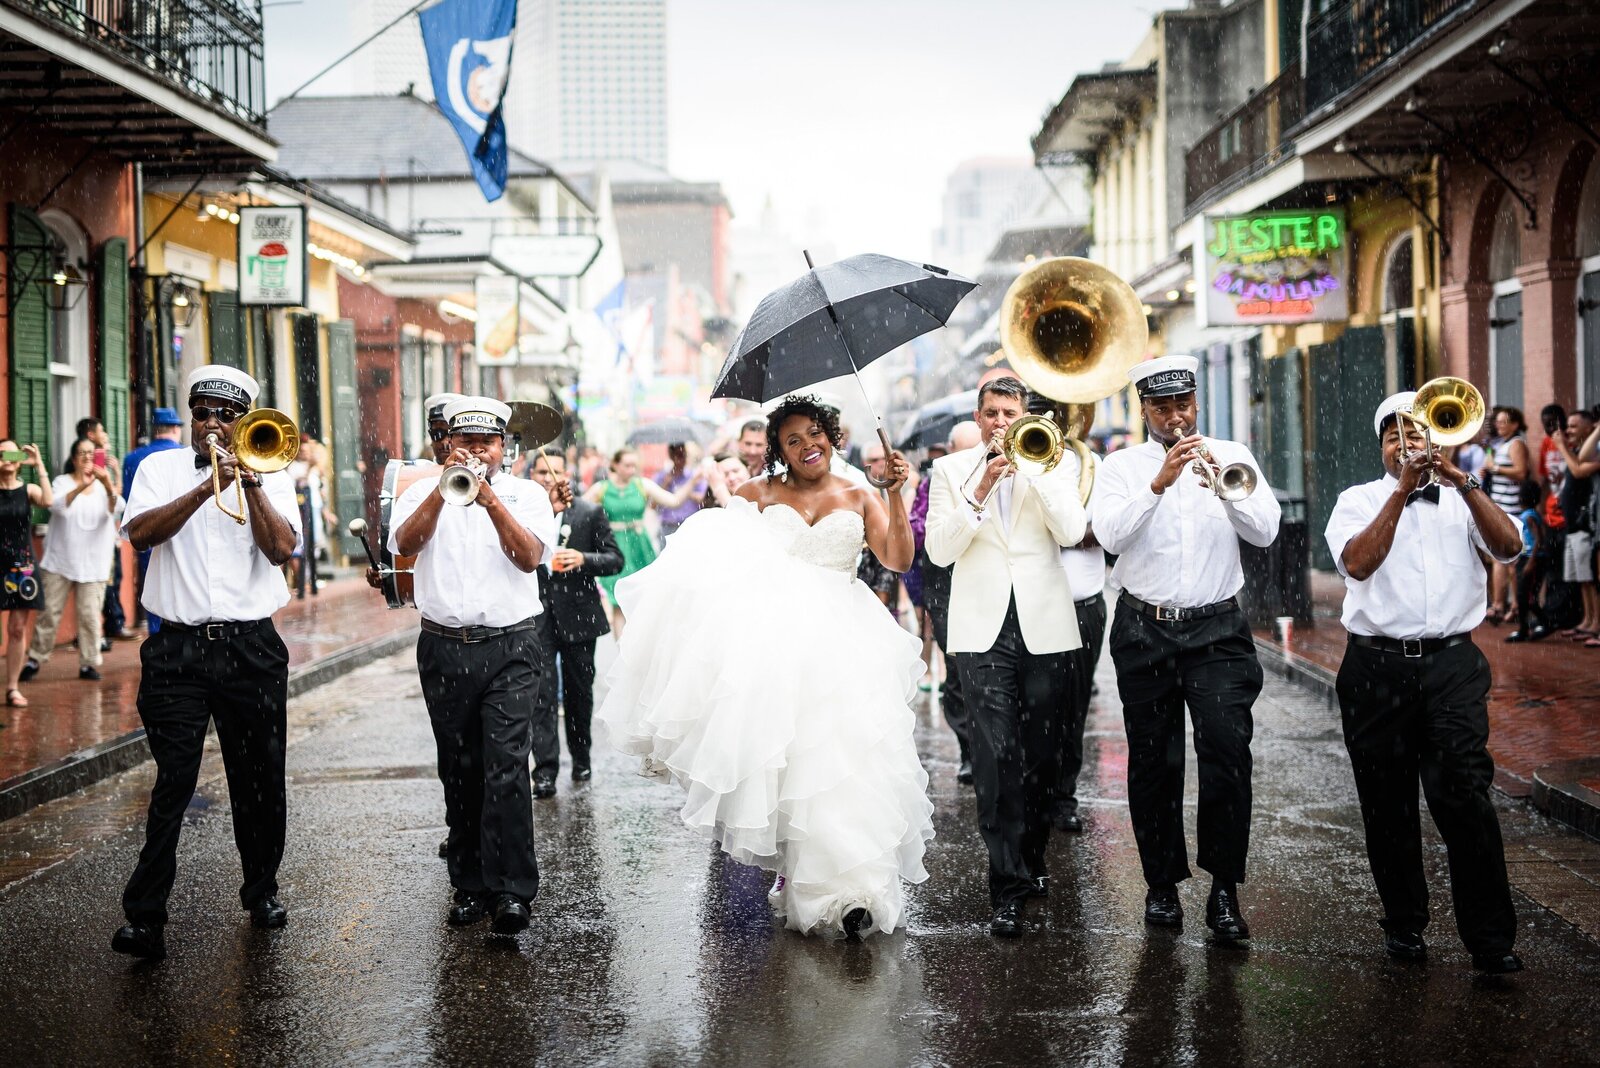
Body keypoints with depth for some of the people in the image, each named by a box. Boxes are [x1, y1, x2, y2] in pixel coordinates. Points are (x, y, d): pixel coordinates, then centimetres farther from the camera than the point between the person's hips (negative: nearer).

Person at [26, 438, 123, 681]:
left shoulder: (103, 485, 7)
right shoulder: (63, 482, 3)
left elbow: (116, 508, -12)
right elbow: (57, 505, -17)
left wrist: (108, 484, -33)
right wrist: (80, 487, -36)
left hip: (92, 563, 1)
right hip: (60, 561, -1)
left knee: (90, 614, -2)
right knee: (50, 611, 0)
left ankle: (88, 664, 5)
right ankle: (36, 658, 10)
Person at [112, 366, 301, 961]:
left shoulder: (270, 477, 9)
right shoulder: (161, 469, 9)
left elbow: (280, 548, -7)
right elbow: (140, 532, -9)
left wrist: (250, 481, -13)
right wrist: (205, 489, -18)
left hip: (251, 648, 1)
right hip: (178, 649, -1)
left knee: (259, 780, 9)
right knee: (173, 782, -8)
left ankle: (262, 891, 27)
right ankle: (145, 916, -6)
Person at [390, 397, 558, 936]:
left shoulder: (527, 495, 8)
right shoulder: (423, 491, 9)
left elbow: (529, 557, -9)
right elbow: (405, 543, -10)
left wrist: (490, 499, -20)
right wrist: (445, 488, -20)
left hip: (511, 649, -2)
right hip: (444, 648, 2)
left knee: (506, 768, -12)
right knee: (459, 772, 8)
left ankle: (512, 890, -11)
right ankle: (470, 885, 16)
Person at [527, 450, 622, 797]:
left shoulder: (590, 514, 2)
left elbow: (615, 559, 0)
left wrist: (583, 559, -17)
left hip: (578, 616, 1)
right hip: (537, 616, -1)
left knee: (579, 691, 12)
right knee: (541, 693, -7)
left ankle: (581, 758, 29)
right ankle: (545, 771, -8)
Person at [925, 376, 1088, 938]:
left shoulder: (1049, 463, 11)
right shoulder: (951, 470, 9)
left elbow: (1071, 532, -6)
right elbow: (939, 550, -2)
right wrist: (980, 490, -11)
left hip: (1044, 628, 2)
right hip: (983, 630, -1)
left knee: (1041, 755, 7)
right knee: (995, 756, -10)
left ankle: (1031, 857, 27)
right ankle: (1007, 887, -9)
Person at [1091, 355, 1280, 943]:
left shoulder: (1231, 456, 7)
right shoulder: (1122, 466, 5)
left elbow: (1265, 531, -6)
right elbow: (1110, 535, -13)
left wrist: (1224, 488, -23)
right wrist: (1159, 484, -25)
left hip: (1217, 630, -1)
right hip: (1145, 632, 1)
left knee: (1227, 749, -14)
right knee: (1153, 762, 6)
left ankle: (1224, 888, -7)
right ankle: (1162, 883, 19)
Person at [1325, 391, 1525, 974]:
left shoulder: (1461, 501, 14)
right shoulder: (1358, 500, 9)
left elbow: (1509, 545, -5)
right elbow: (1357, 562, -10)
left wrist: (1462, 482, -14)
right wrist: (1403, 490, -13)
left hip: (1452, 664, 0)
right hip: (1378, 668, 0)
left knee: (1463, 795, -11)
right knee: (1388, 805, 6)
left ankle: (1491, 938, -7)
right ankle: (1404, 925, 20)